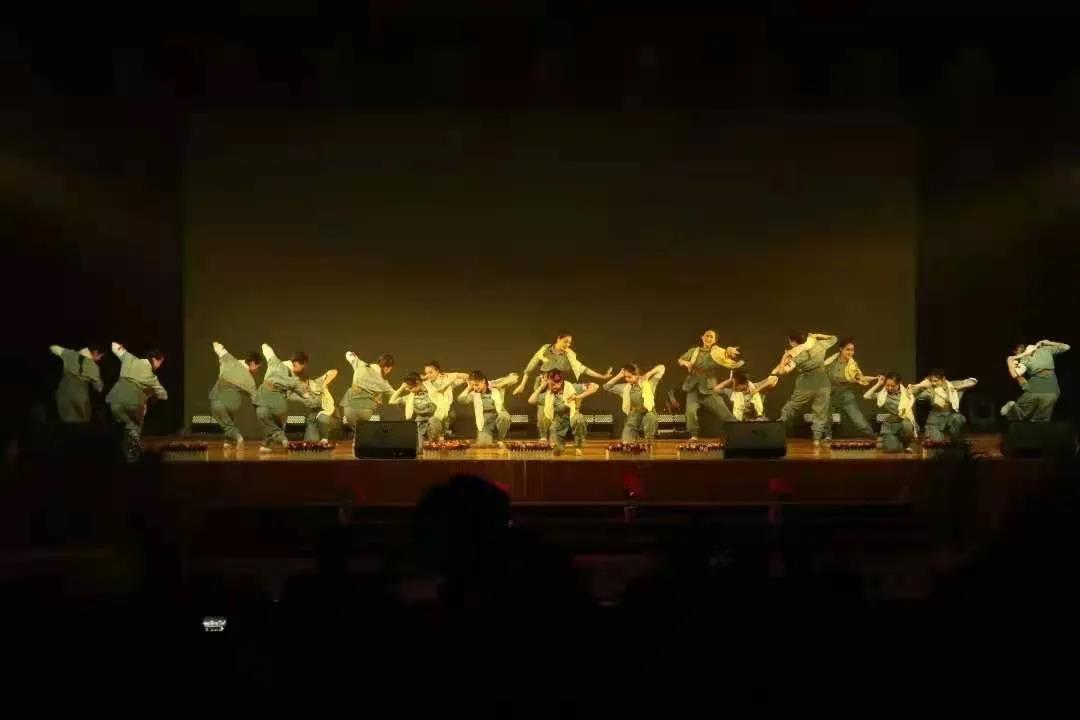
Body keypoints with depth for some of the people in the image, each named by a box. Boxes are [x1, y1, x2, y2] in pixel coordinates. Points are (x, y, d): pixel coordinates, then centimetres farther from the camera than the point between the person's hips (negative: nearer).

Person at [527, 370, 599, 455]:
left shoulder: (572, 388, -13)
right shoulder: (548, 395, -2)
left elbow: (595, 387, -16)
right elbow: (531, 401, -7)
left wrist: (580, 396, -26)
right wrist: (542, 386, -6)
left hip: (573, 420, -2)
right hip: (559, 424, 2)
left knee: (579, 418, -38)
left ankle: (577, 447, -14)